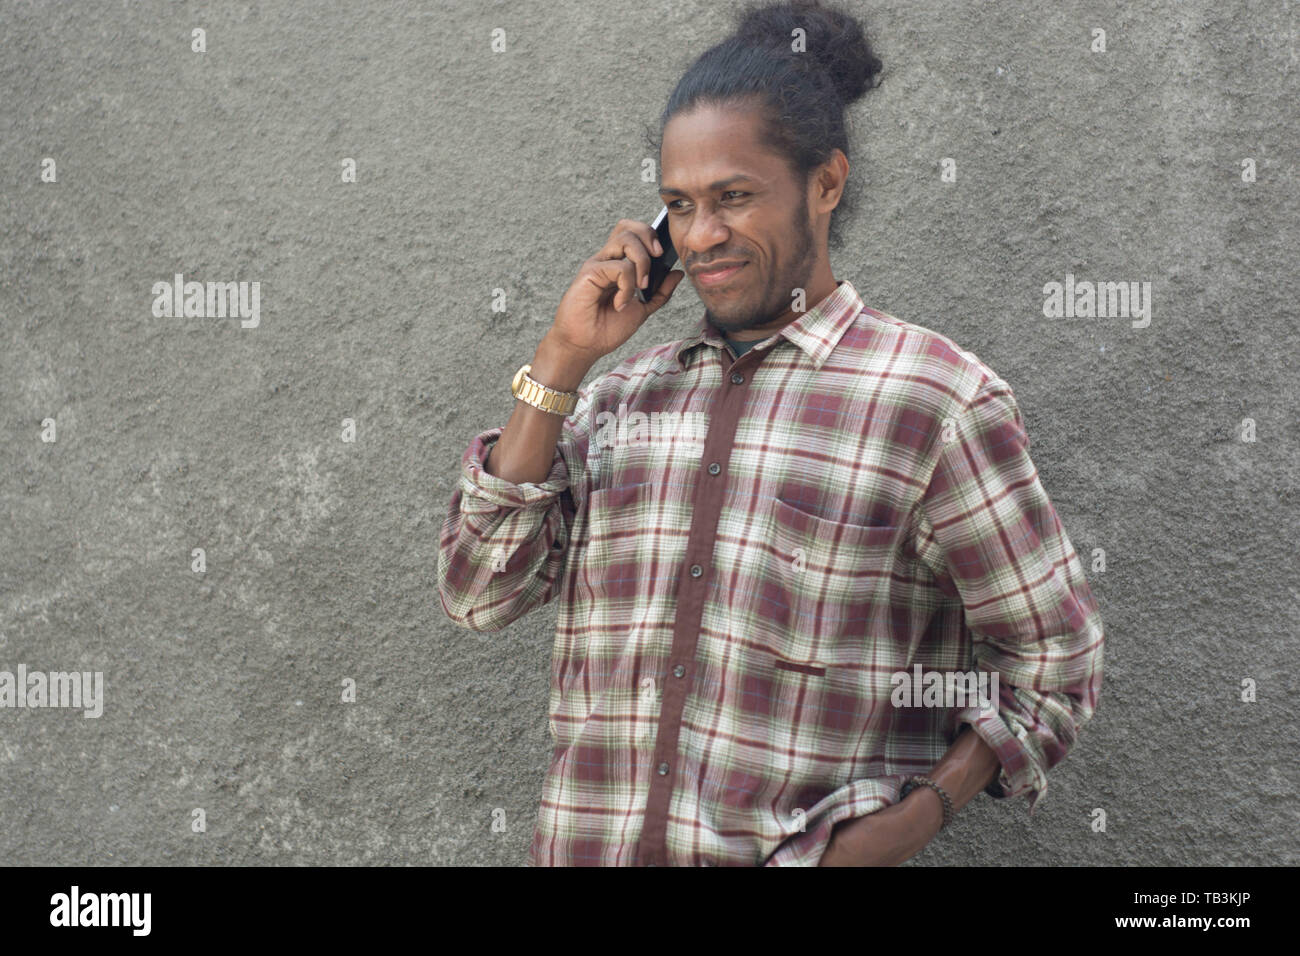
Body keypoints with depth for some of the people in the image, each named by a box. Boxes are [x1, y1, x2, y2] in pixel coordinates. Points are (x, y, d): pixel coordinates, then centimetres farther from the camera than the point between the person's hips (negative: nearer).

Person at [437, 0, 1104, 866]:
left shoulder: (935, 400, -6)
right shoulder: (621, 399, 8)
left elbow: (1055, 660, -2)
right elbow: (478, 592, 0)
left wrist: (922, 814, -15)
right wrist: (562, 361, -3)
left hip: (805, 855, -4)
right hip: (586, 847, 4)